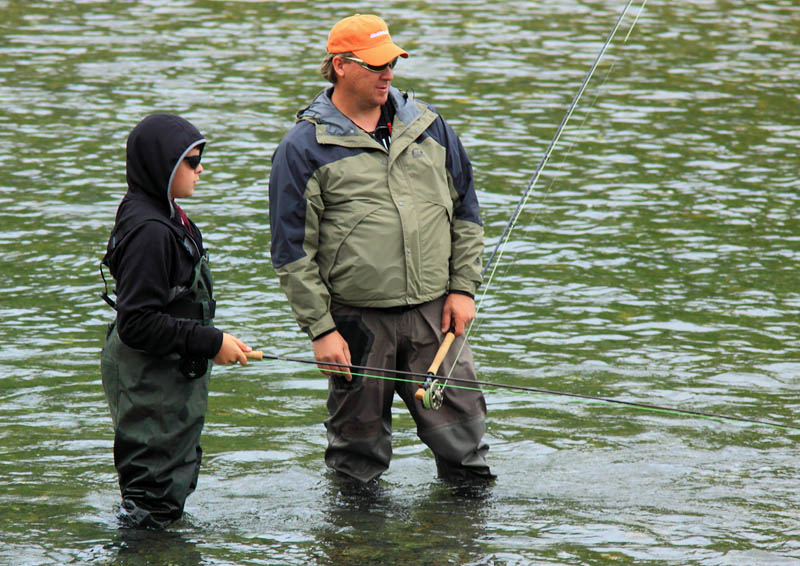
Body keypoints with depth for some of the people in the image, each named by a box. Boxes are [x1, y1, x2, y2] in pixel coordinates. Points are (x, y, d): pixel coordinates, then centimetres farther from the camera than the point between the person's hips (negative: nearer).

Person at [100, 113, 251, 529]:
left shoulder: (166, 218, 10)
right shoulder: (149, 231, -23)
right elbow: (137, 324, -26)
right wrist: (211, 342, -20)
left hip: (174, 376, 11)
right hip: (150, 383, -10)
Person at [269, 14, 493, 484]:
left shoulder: (428, 127, 10)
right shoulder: (305, 148, -3)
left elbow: (466, 213, 16)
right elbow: (294, 252, -4)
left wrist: (463, 288, 6)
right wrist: (320, 329, -9)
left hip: (434, 313, 3)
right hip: (358, 321, -3)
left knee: (462, 430, 4)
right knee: (359, 445, 7)